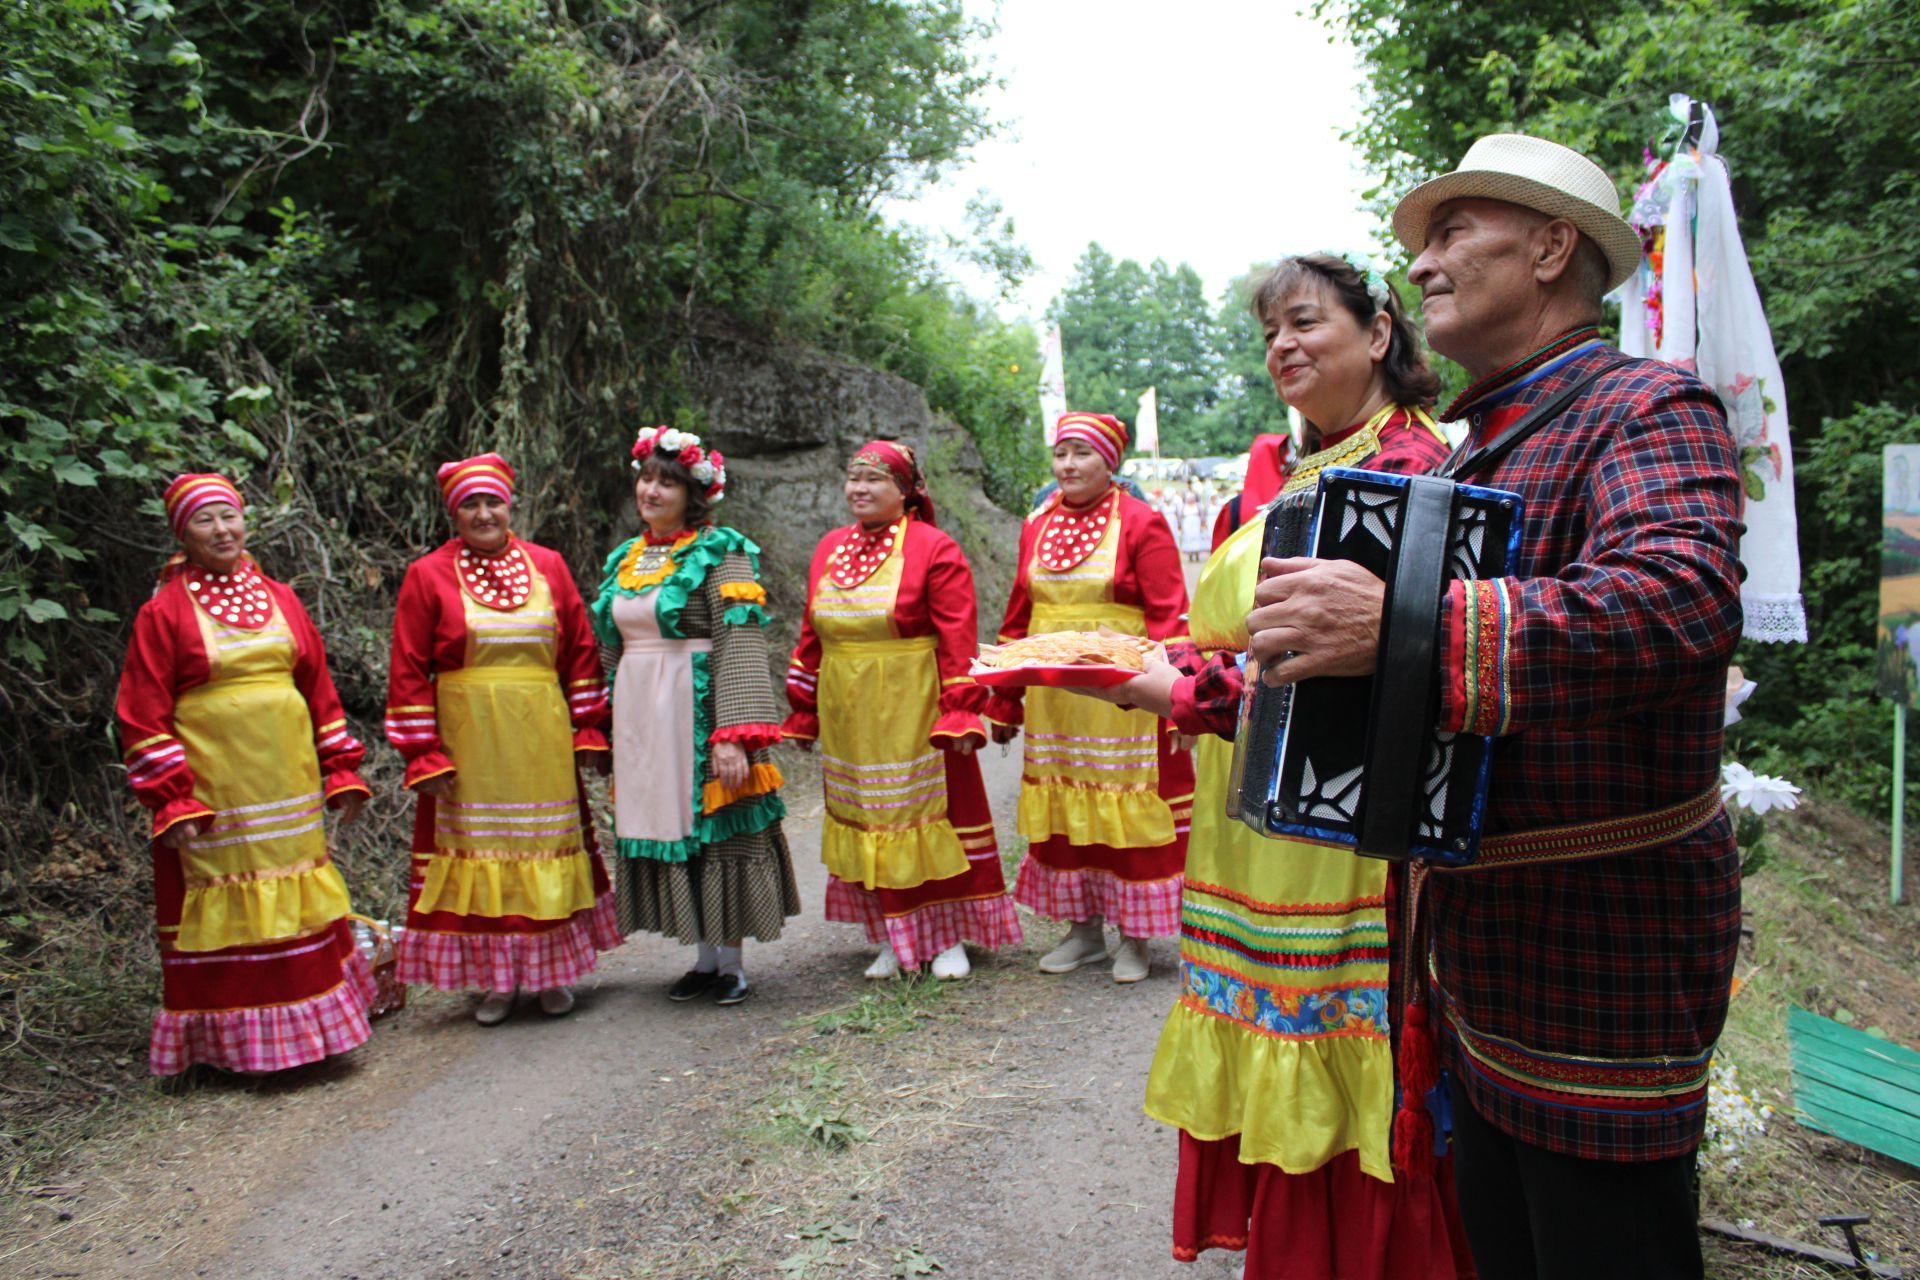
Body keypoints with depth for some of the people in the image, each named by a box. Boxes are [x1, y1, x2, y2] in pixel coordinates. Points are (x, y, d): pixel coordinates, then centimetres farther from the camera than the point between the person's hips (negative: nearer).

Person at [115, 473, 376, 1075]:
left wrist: (342, 771, 9)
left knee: (297, 906, 10)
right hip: (213, 794, -4)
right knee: (224, 912, 3)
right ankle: (229, 1037, 18)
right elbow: (142, 716, -4)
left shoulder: (280, 600, 10)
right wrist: (169, 799, -10)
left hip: (287, 788, 4)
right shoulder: (163, 612, -3)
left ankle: (303, 1023, 24)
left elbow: (320, 690, 13)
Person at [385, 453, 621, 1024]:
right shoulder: (427, 575, 0)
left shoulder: (548, 566, 6)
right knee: (479, 851, 3)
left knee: (548, 846, 7)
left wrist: (590, 731, 3)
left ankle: (551, 973, 22)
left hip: (542, 741, 2)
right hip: (468, 742, -2)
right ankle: (495, 981, 17)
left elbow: (581, 652, 9)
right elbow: (408, 672, -1)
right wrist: (424, 755, -7)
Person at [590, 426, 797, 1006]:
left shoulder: (720, 553, -8)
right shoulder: (625, 559, 14)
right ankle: (706, 957, 23)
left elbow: (739, 646, -15)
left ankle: (731, 961, 14)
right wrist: (612, 730, 17)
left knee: (715, 827, 0)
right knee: (667, 827, 10)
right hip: (641, 721, 7)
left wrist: (733, 734, -23)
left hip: (698, 712, -7)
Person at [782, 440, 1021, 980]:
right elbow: (811, 637, 13)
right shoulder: (829, 550, 10)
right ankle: (894, 939, 24)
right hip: (848, 717, 6)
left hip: (913, 711, -5)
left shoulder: (934, 550, -8)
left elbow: (958, 640, -12)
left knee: (929, 814, 3)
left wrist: (959, 712, -18)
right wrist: (803, 712, 13)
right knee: (867, 817, 11)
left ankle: (948, 938, 18)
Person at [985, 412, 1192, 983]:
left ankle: (1135, 936, 16)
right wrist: (1004, 701, 12)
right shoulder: (1038, 526, 10)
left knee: (1126, 808, 1)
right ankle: (1085, 928, 25)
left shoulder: (1142, 524, -5)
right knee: (1065, 808, 10)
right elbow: (1018, 620, 14)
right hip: (1052, 699, 5)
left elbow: (1168, 618, -10)